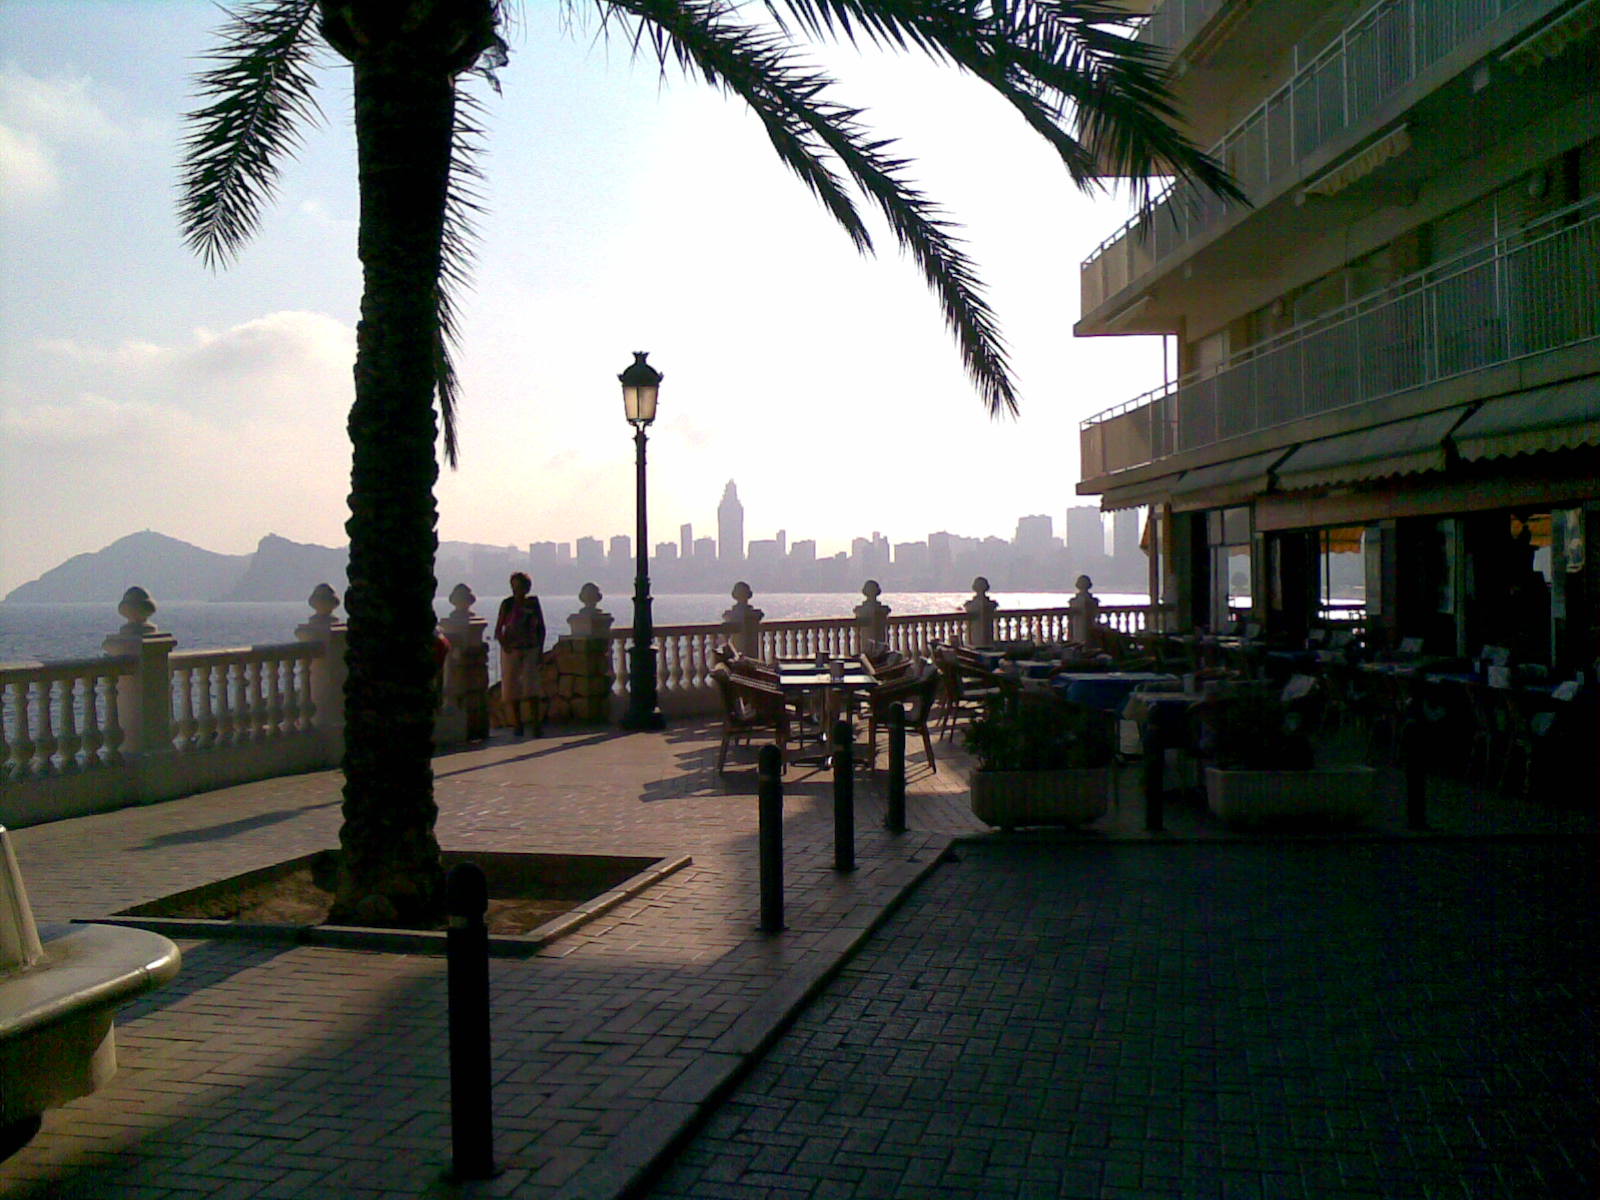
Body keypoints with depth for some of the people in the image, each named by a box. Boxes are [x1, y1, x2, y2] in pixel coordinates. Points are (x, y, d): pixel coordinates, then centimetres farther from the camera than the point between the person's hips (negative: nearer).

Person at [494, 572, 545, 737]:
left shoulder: (533, 602, 3)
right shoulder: (507, 604, -2)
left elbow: (541, 627, 9)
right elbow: (498, 629, -3)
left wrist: (540, 651, 4)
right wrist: (503, 643, -22)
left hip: (531, 649, 0)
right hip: (511, 650, 0)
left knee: (531, 685, -10)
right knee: (512, 686, 2)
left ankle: (536, 724, -8)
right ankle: (517, 725, 12)